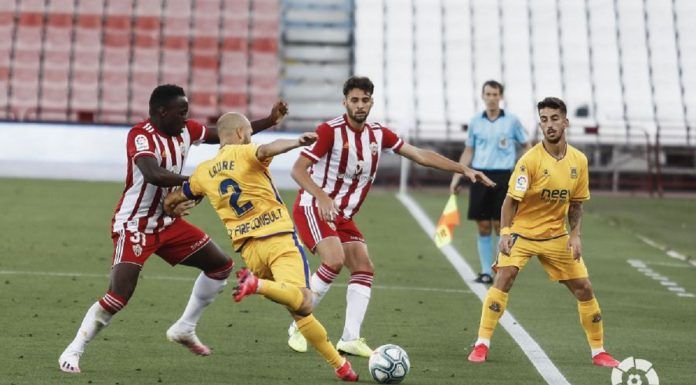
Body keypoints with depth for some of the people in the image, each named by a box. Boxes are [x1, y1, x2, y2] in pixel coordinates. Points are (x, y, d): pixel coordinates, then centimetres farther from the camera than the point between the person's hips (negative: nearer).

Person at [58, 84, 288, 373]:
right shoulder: (141, 135, -23)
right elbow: (153, 174, -40)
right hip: (134, 226, -8)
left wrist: (269, 121, 7)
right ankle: (72, 353, -7)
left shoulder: (185, 131, 0)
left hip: (167, 223, 8)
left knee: (221, 265, 12)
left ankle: (184, 329, 23)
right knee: (118, 297, -19)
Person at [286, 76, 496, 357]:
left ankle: (350, 339, -4)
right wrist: (322, 197, -34)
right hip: (314, 207, -7)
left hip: (343, 216, 7)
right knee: (335, 261, -26)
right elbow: (298, 170, -18)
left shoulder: (379, 135, 3)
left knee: (363, 269, -3)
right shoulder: (330, 131, -16)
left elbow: (420, 155, 9)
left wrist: (464, 169, 4)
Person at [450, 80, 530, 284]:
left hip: (503, 177, -2)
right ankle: (486, 271, 8)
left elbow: (526, 146, 9)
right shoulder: (475, 122, 9)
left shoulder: (512, 120, 2)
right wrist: (456, 178, 9)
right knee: (483, 226, 2)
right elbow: (468, 152, 15)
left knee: (500, 225, -5)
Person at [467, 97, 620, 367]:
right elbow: (511, 199, -15)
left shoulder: (579, 161, -2)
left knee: (584, 288, 3)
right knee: (504, 278, -23)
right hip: (522, 233, -4)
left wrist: (575, 235, -4)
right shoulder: (530, 160, -17)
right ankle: (481, 345, -17)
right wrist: (505, 232, -26)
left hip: (556, 236, 4)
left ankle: (598, 352, 17)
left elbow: (576, 203, 8)